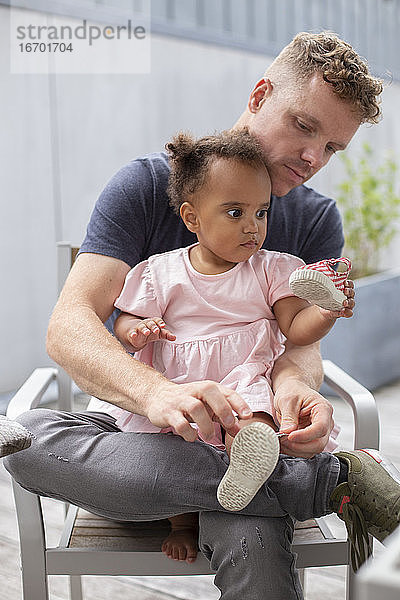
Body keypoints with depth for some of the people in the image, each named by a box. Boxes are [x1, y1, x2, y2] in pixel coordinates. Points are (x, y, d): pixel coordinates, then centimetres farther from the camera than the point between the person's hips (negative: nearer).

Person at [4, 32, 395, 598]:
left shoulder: (318, 218, 5)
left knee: (255, 548, -41)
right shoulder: (148, 184, -5)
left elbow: (300, 338, -3)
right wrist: (155, 391, -37)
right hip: (142, 429, 4)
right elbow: (68, 325, -16)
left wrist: (293, 381, -30)